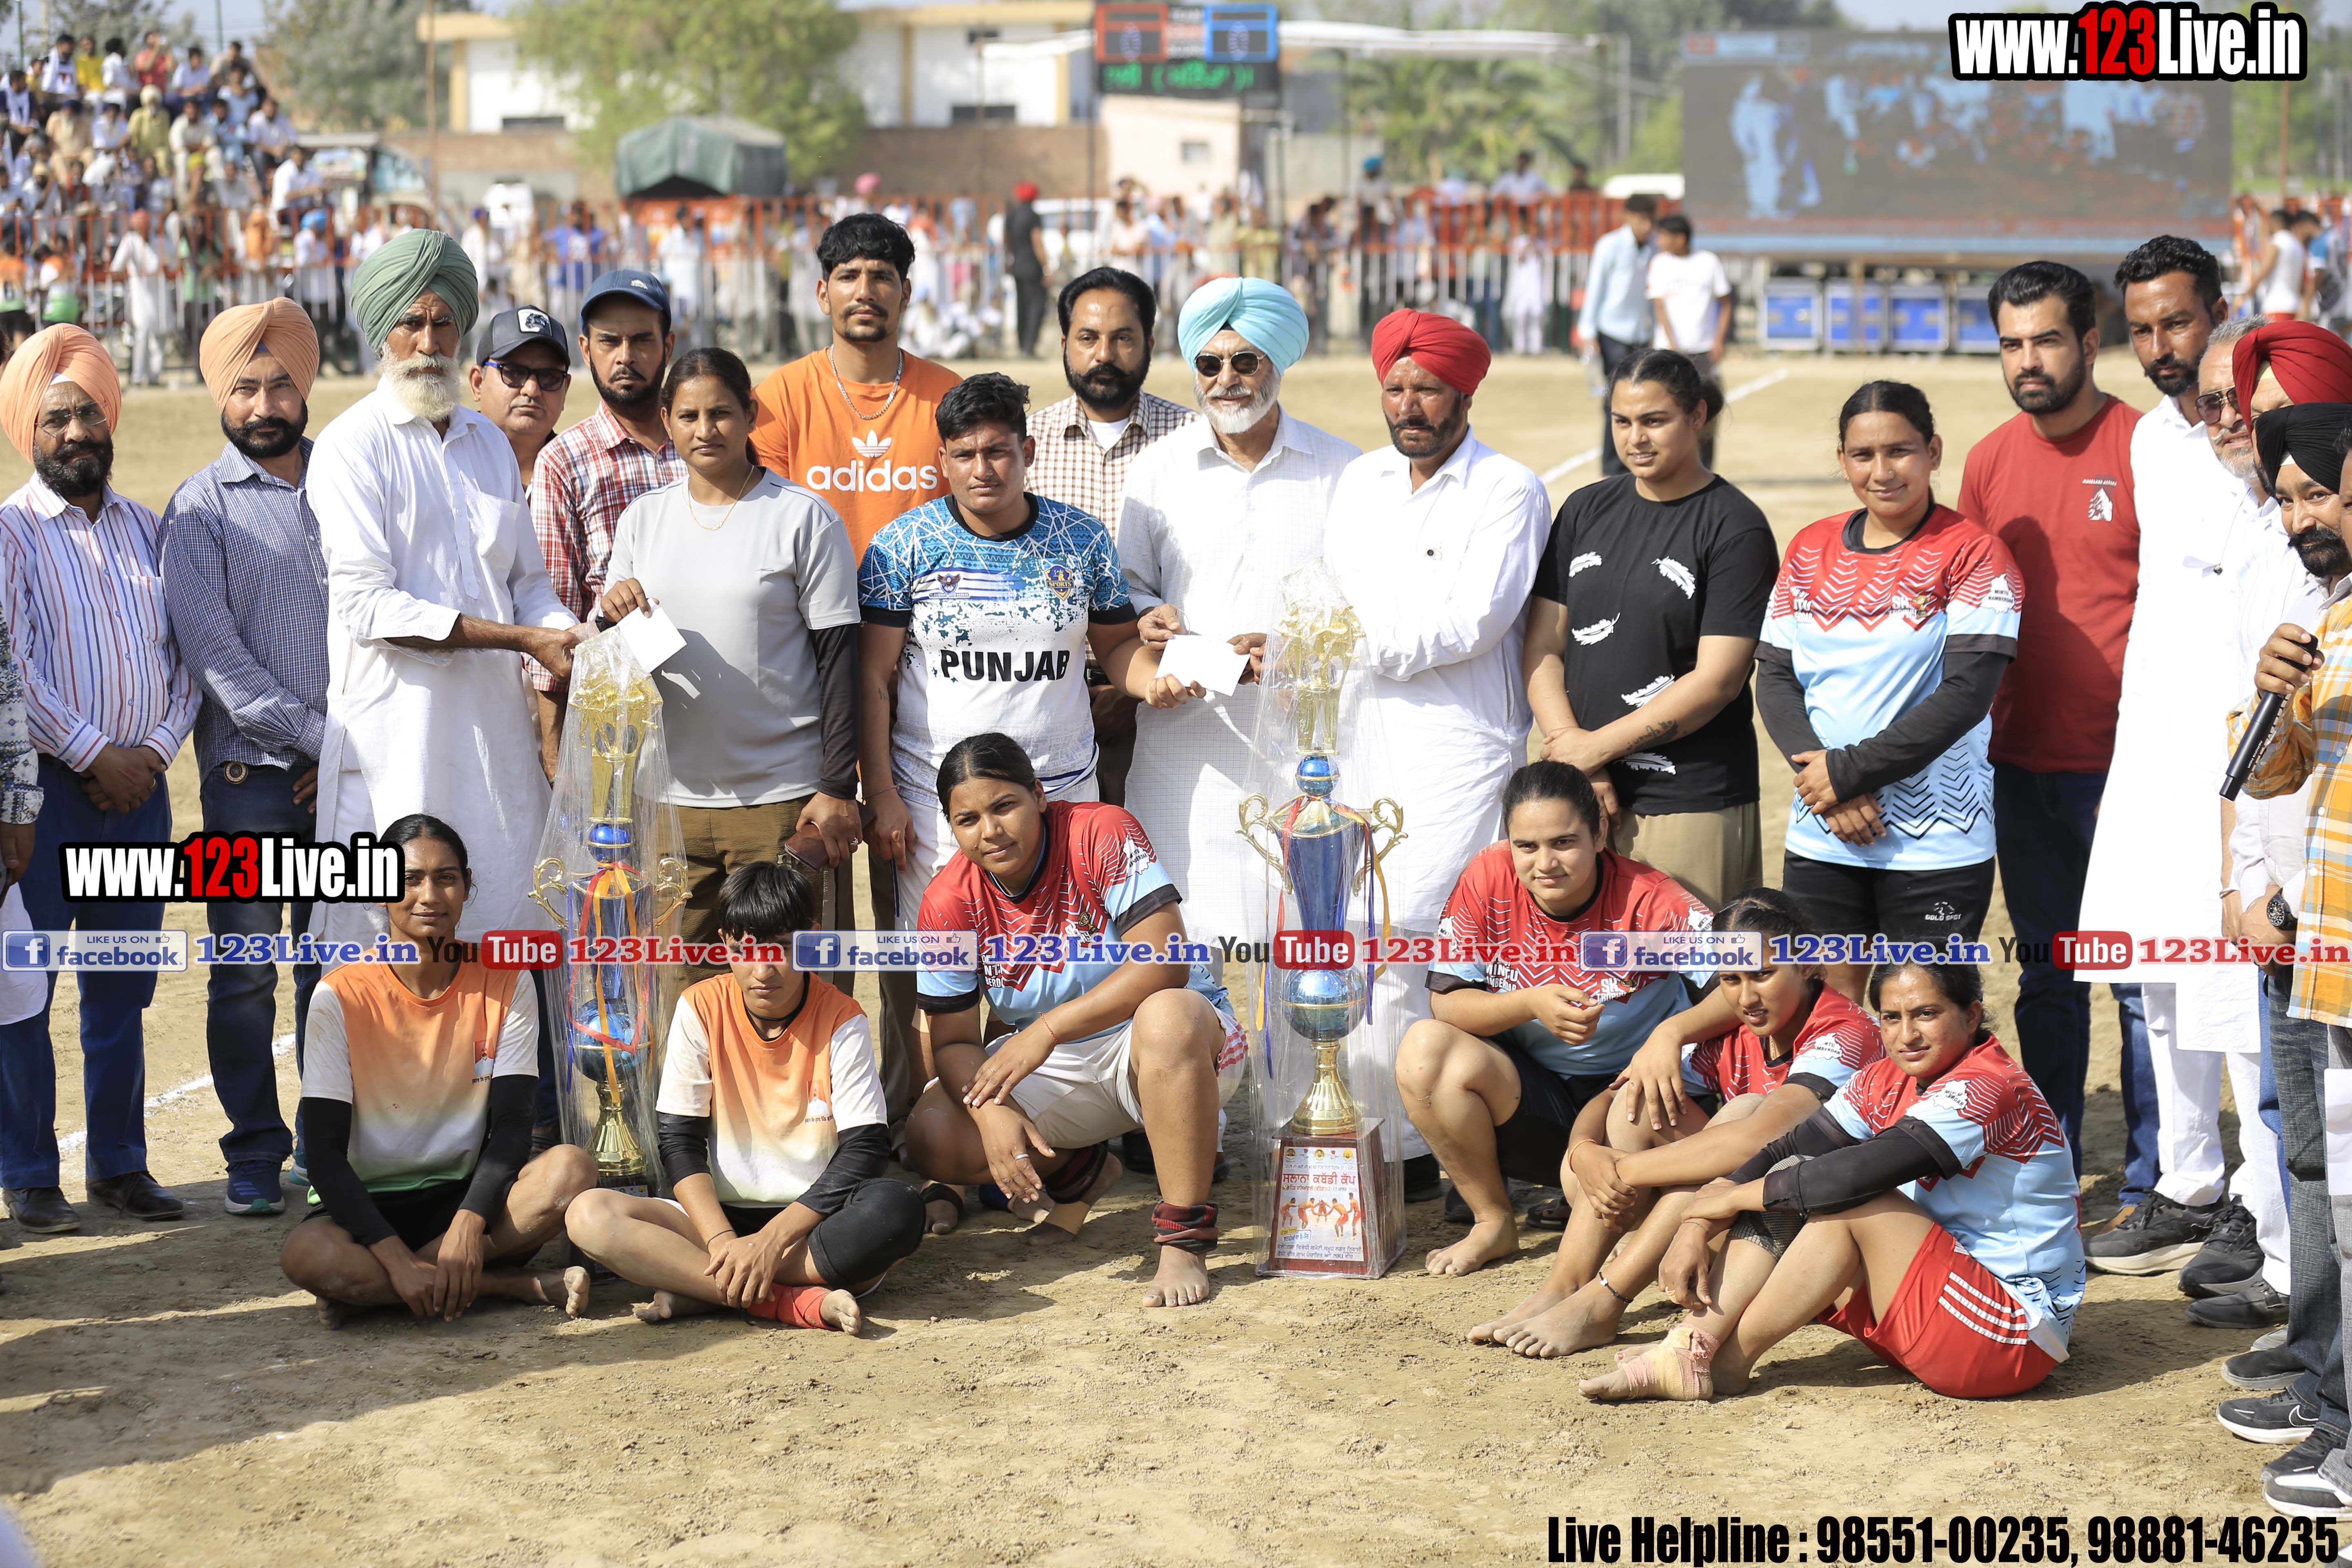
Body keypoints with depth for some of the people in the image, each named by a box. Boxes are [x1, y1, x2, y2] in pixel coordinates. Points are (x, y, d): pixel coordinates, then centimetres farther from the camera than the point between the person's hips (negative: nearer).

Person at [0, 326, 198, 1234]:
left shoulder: (147, 529, 13)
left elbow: (186, 651, 12)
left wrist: (156, 749, -2)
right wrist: (93, 754, -12)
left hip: (138, 786, 5)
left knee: (122, 990, 9)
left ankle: (121, 1165, 17)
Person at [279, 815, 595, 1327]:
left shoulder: (504, 985, -1)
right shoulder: (341, 997, -8)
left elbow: (511, 1127, -7)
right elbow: (325, 1154, -12)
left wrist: (468, 1226, -26)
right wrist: (397, 1260, -26)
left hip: (467, 1194, 2)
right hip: (371, 1207, -1)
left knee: (572, 1170, -28)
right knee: (307, 1255, -36)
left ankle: (373, 1292, -20)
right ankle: (524, 1286, -23)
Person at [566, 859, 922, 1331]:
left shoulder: (842, 1021, -5)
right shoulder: (702, 1009, 0)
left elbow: (865, 1148, -12)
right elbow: (679, 1139, -1)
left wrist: (773, 1239, -22)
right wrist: (723, 1242, -18)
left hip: (811, 1222, -2)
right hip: (723, 1216, 2)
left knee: (897, 1209, -35)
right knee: (589, 1214, -24)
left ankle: (700, 1292, -24)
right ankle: (802, 1302, -31)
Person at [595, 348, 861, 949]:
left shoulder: (804, 518, -2)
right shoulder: (642, 519, 10)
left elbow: (838, 658, -4)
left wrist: (838, 788, -9)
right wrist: (614, 622, -7)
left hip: (782, 800, -4)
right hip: (673, 796, 4)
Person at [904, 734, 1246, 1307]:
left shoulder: (1102, 833, -20)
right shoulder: (949, 903, -8)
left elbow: (1164, 963, -28)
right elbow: (953, 1039, -6)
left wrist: (1046, 1030, -33)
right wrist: (993, 1112, -28)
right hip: (1056, 1067, 5)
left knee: (1167, 1017, -41)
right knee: (931, 1140, -17)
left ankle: (1184, 1238, -29)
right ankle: (1078, 1171, 14)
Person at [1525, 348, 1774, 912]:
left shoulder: (1735, 528, -3)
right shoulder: (1586, 511, 13)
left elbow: (1717, 678, -10)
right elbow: (1542, 648, 10)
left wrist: (1599, 746, -9)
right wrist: (1569, 748, -6)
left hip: (1692, 807, -4)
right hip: (1580, 800, 4)